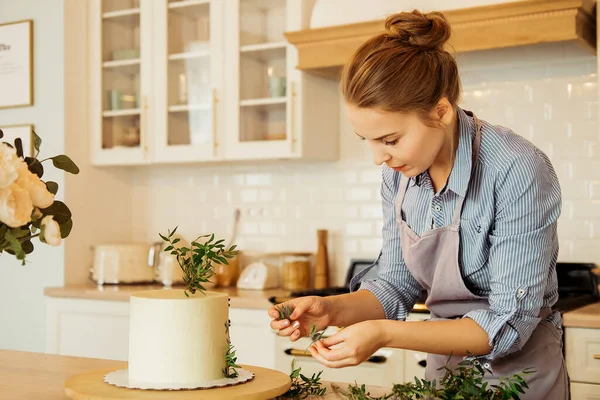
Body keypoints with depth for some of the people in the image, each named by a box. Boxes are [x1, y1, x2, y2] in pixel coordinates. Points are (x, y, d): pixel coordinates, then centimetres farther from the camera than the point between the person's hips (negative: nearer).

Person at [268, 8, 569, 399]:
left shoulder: (517, 171, -27)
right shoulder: (399, 171, -8)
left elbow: (509, 323, -25)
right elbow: (397, 285, 0)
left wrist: (385, 333, -32)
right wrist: (331, 310, -18)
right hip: (445, 365, 6)